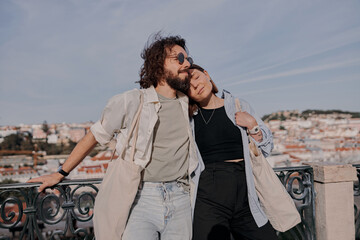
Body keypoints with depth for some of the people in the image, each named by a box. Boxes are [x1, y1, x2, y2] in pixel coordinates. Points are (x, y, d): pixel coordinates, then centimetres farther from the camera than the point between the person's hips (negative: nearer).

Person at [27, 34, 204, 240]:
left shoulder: (187, 104, 9)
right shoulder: (131, 102, -2)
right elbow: (95, 136, 8)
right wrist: (60, 174, 15)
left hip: (180, 200, 4)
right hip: (142, 198, -3)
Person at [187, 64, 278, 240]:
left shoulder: (239, 106, 9)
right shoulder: (186, 116, 3)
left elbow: (266, 147, 15)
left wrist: (252, 125, -3)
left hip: (245, 197, 3)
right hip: (208, 198, -2)